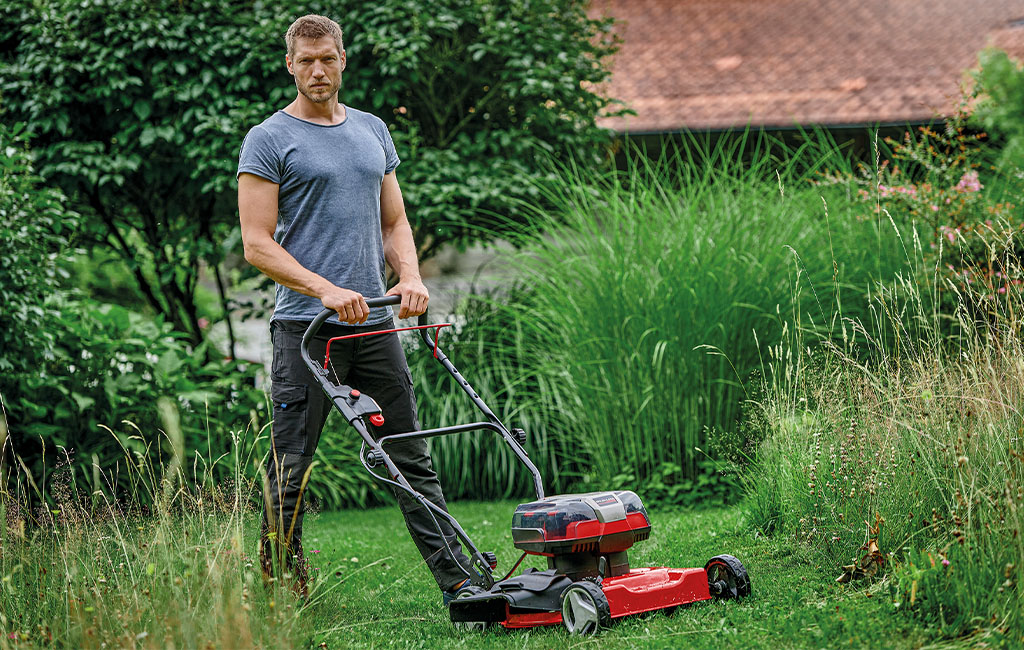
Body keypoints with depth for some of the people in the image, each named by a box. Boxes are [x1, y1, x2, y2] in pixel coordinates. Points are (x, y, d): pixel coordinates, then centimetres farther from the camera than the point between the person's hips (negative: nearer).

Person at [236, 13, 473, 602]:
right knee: (290, 474, -2)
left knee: (413, 461, 8)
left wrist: (410, 277, -2)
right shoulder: (269, 140, -3)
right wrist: (325, 289, -20)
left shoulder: (374, 131, 15)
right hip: (305, 328, -5)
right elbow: (258, 245, -9)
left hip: (376, 324, 5)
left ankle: (458, 581, 12)